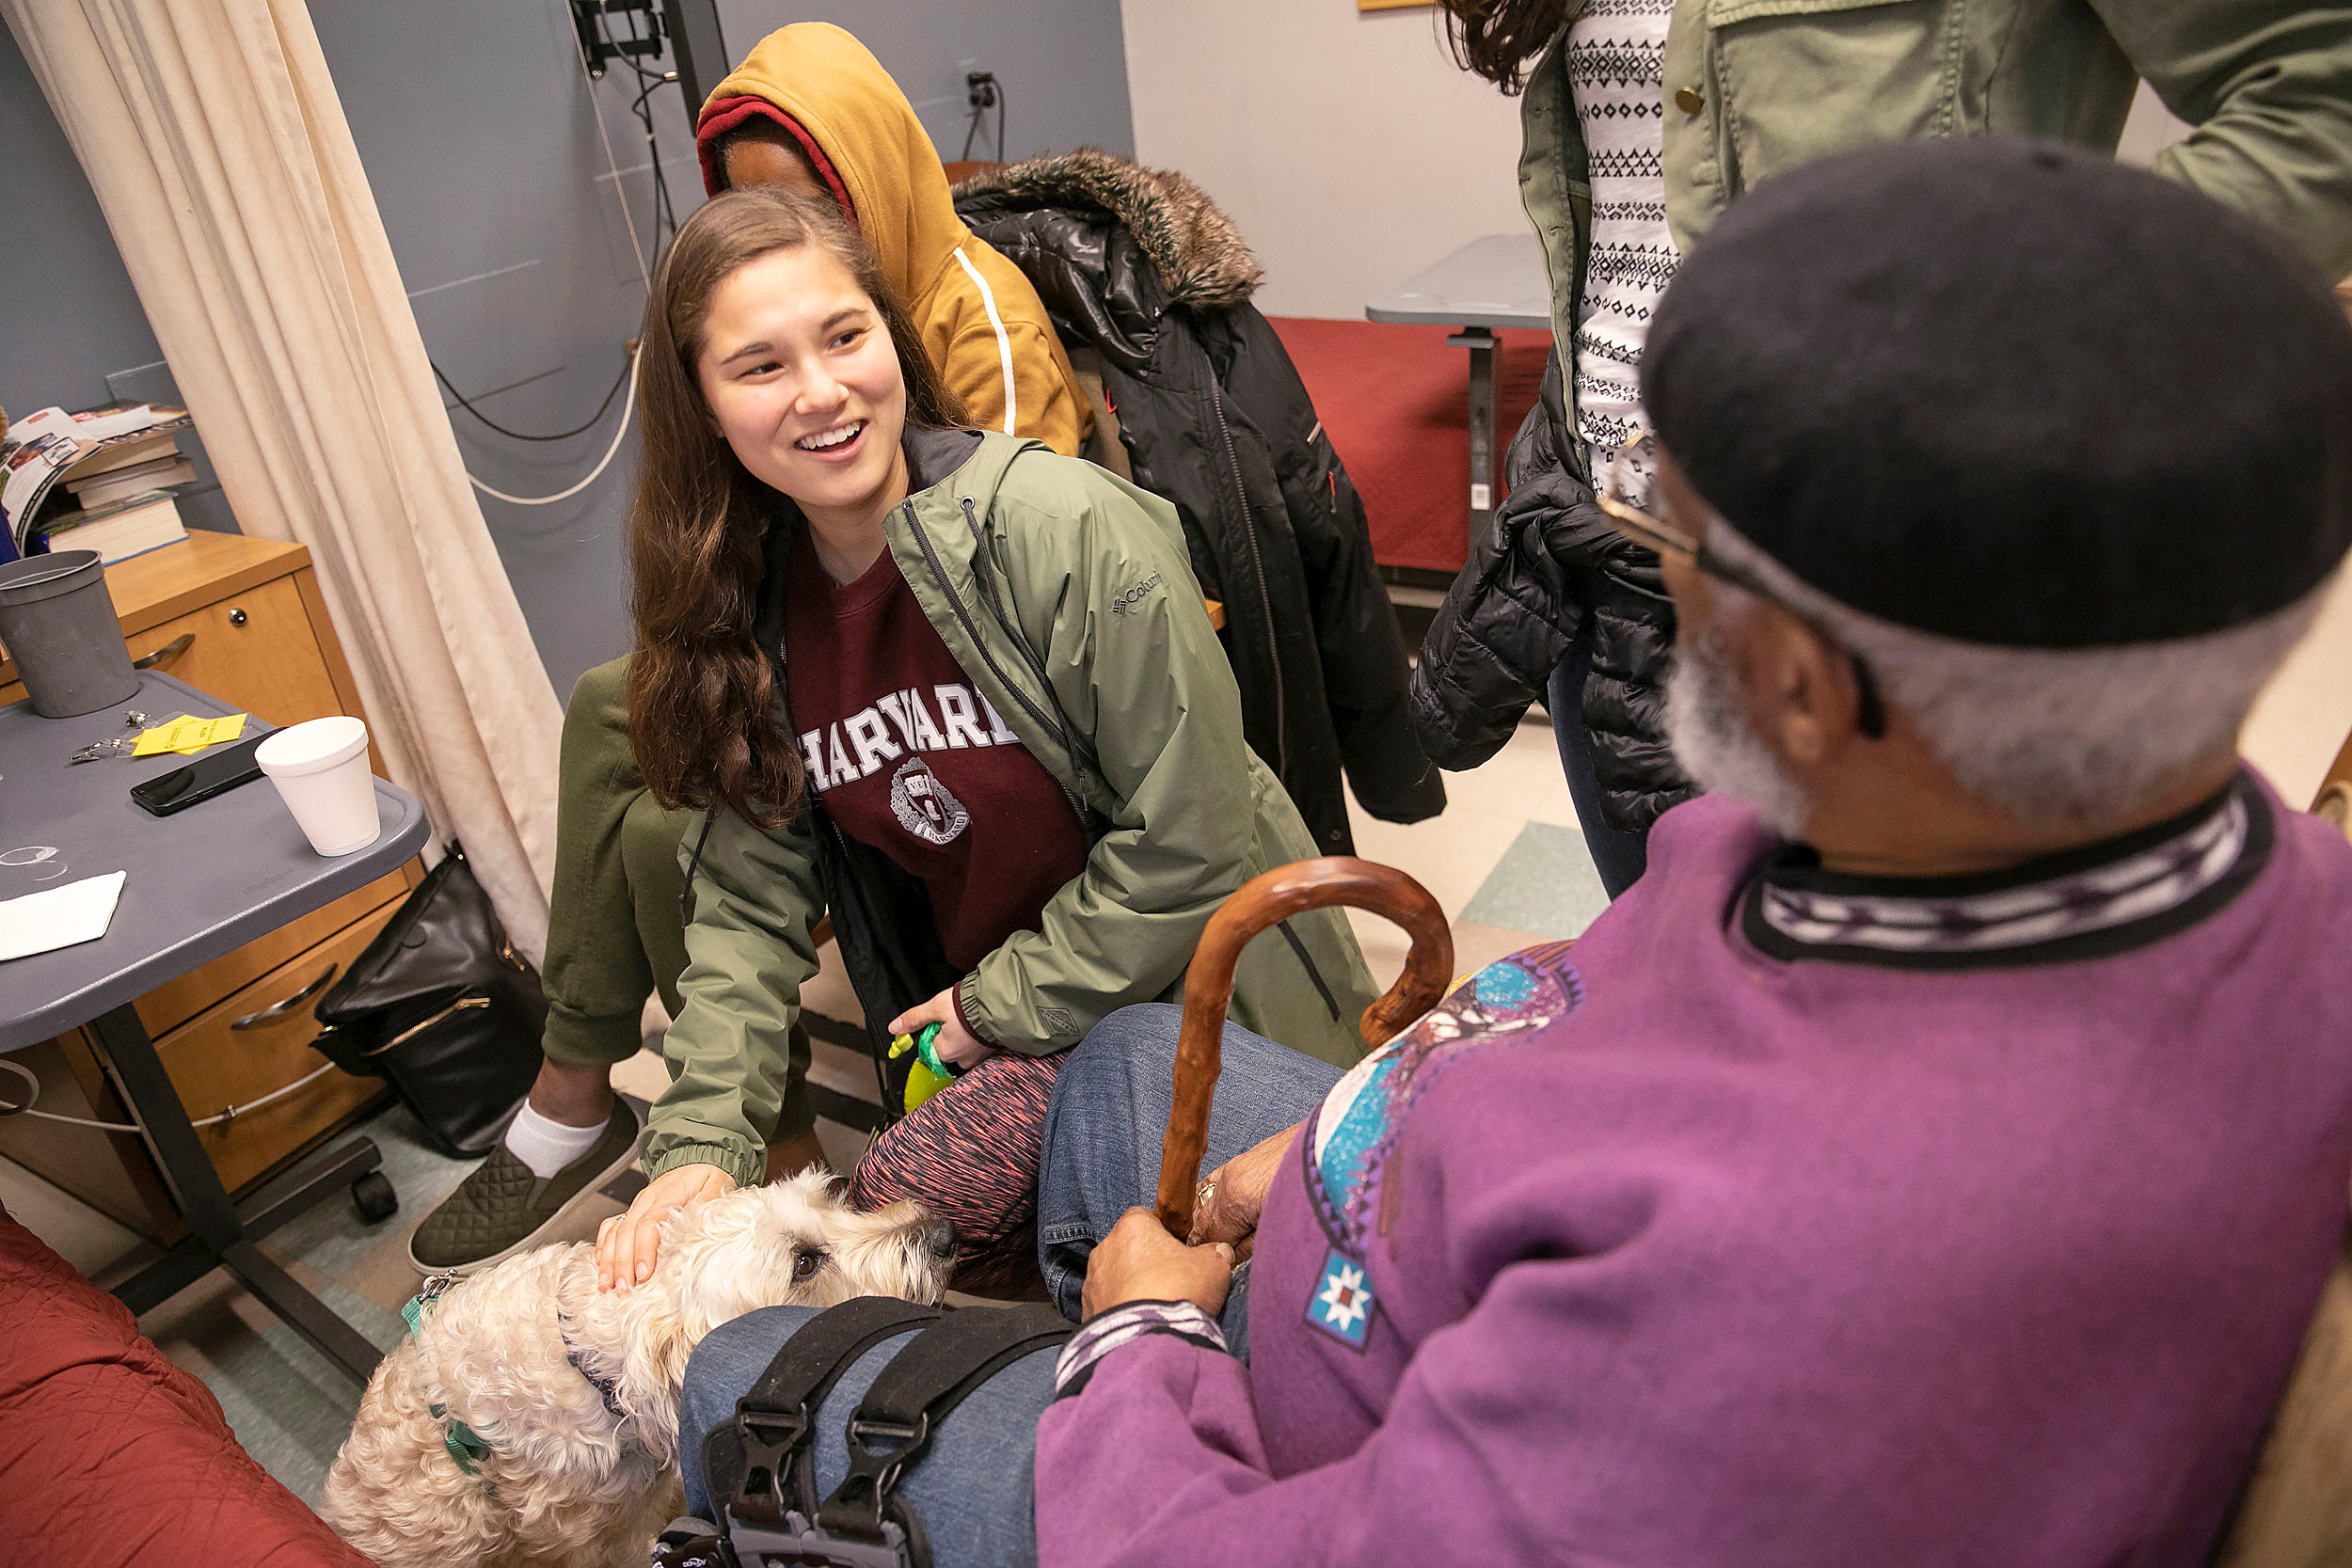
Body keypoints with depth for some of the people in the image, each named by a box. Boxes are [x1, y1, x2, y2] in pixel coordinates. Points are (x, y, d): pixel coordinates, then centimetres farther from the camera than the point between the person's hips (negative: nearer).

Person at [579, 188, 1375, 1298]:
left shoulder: (1067, 529, -22)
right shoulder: (744, 606, -2)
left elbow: (1187, 841, -19)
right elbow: (750, 902, -1)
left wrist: (1009, 1002, -11)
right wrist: (700, 1143, -11)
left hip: (1192, 988, -5)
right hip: (973, 1011, 6)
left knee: (904, 1199, -20)